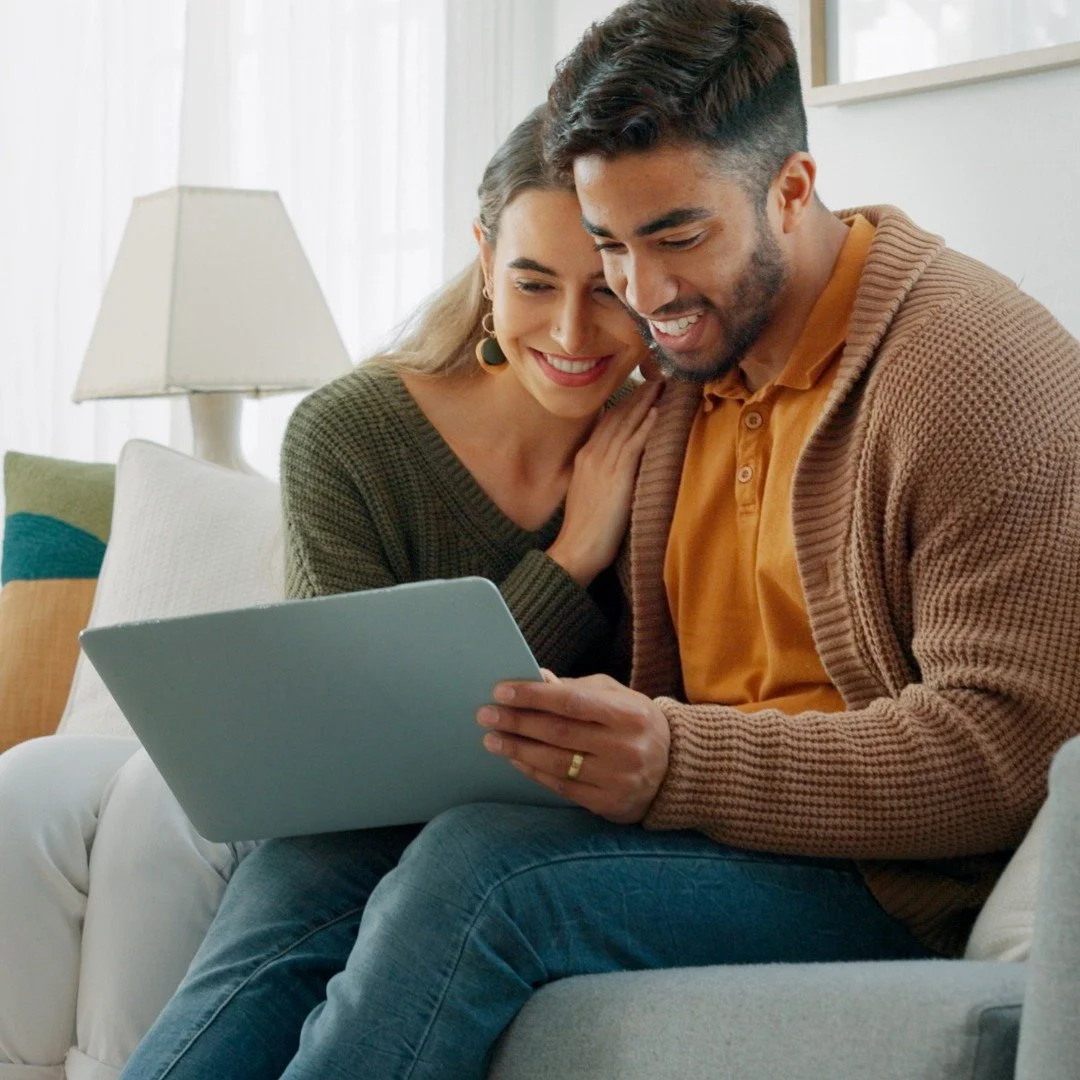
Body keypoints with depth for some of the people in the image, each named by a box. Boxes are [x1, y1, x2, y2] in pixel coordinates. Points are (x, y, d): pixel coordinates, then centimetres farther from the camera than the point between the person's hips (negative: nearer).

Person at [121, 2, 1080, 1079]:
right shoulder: (687, 363, 14)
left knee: (478, 867, -29)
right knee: (310, 859, -12)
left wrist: (678, 764, -30)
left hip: (887, 873, -7)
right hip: (705, 820, 7)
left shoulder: (977, 367, -11)